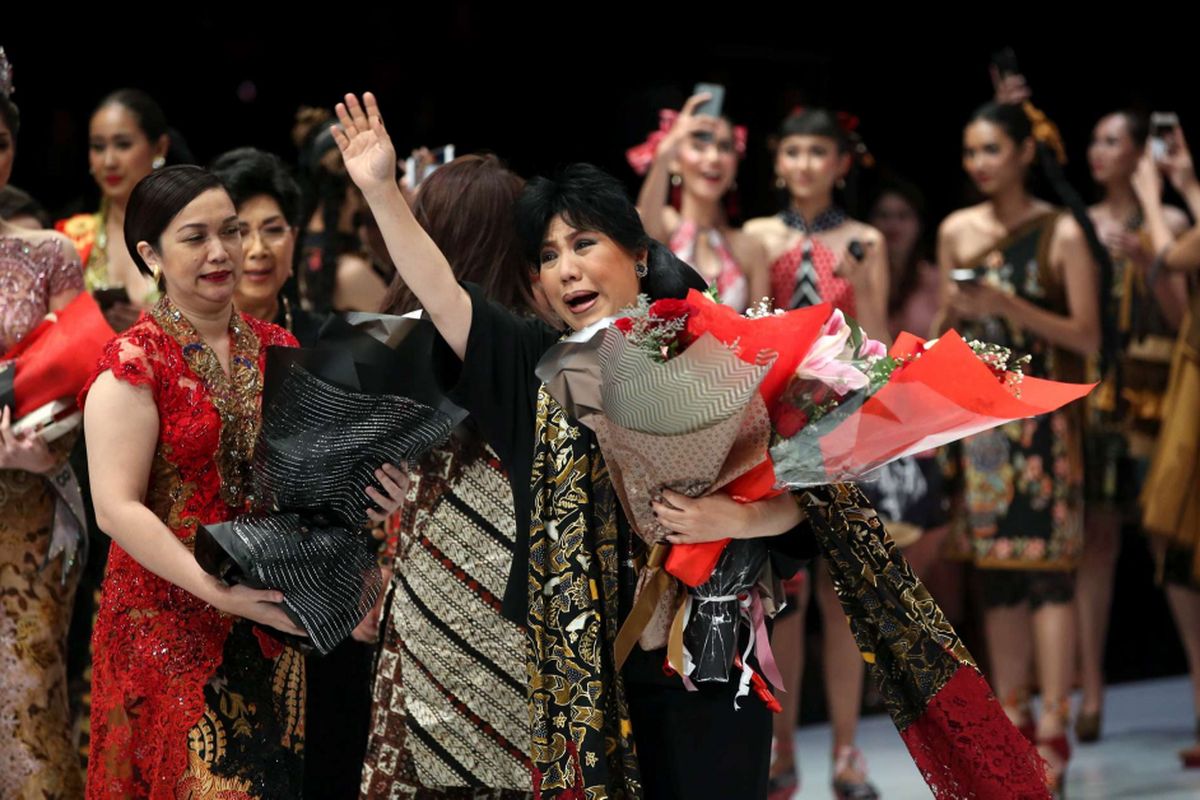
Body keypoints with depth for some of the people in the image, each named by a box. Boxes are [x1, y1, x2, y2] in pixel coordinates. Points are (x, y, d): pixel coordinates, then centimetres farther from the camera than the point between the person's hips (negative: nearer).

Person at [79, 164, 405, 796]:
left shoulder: (277, 349, 8)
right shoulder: (135, 362, -10)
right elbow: (116, 508, -16)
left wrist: (361, 487, -8)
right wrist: (220, 591, -25)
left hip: (272, 620, 5)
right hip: (172, 623, -5)